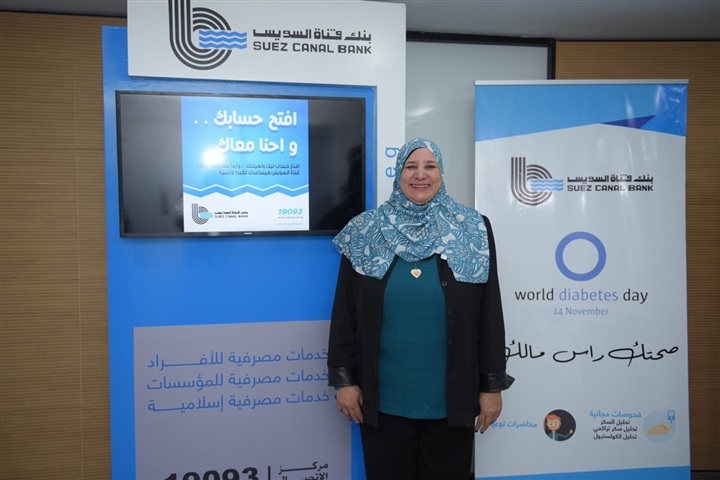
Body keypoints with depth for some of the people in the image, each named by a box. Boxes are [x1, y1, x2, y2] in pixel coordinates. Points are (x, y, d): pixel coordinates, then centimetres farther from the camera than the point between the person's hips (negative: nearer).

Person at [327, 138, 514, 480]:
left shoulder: (473, 231, 0)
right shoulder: (364, 233, 0)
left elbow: (489, 314, 0)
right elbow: (345, 313, 2)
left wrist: (492, 384, -1)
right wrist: (343, 378, -1)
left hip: (452, 399, 0)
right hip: (383, 399, 0)